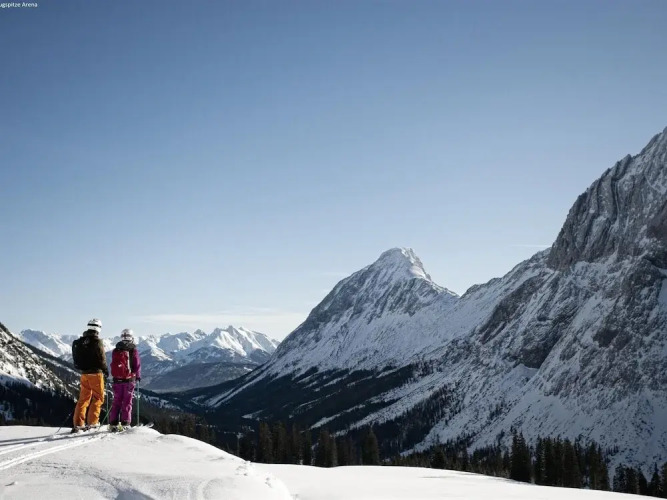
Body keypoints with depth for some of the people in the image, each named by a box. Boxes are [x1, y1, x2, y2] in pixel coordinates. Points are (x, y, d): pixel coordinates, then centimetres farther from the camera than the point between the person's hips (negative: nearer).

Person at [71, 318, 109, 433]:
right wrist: (106, 370, 1)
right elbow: (101, 358, -14)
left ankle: (78, 424, 10)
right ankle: (92, 422, -4)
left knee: (83, 398, 12)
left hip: (84, 373, 7)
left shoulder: (79, 342, 8)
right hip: (95, 373, -7)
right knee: (98, 397, 2)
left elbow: (76, 359, 13)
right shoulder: (96, 341, -14)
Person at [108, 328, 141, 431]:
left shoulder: (115, 350, 5)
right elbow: (137, 365, -4)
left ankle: (113, 423, 6)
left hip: (117, 379, 3)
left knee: (116, 401, 10)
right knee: (127, 401, 3)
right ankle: (124, 423, -1)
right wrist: (138, 376, 13)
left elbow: (113, 364, 12)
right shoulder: (133, 350, -7)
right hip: (129, 379, -3)